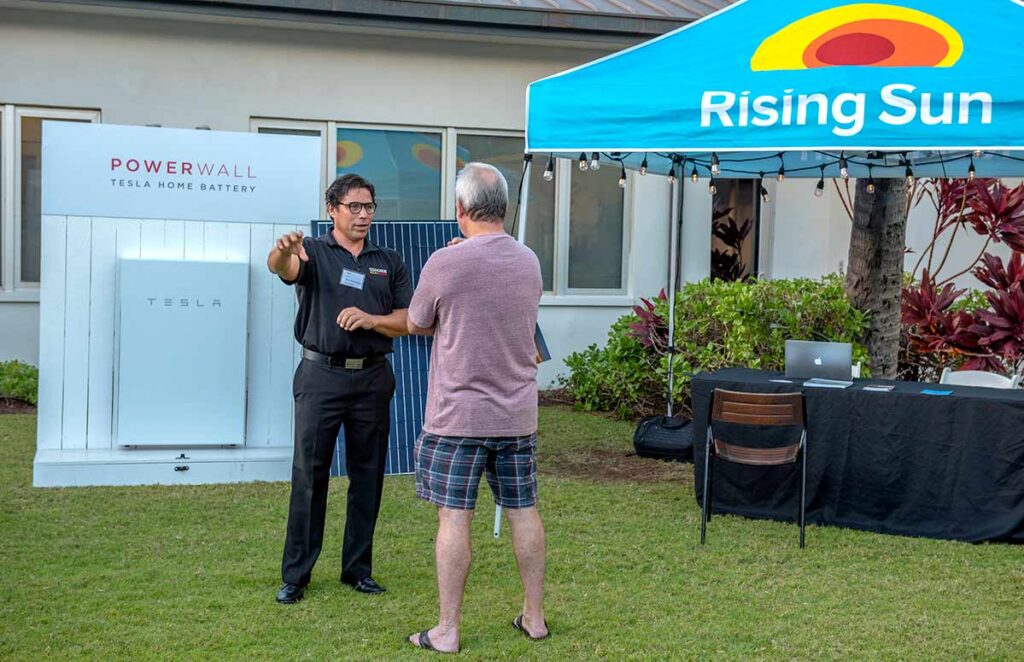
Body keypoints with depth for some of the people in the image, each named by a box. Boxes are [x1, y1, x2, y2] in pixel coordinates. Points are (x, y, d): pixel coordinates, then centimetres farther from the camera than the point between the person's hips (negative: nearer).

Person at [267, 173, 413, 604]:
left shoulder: (390, 263, 12)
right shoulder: (314, 253, 1)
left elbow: (408, 321, 7)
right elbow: (282, 267, -23)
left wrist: (370, 319, -12)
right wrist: (283, 251, -47)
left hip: (372, 378, 3)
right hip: (322, 376, -3)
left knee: (367, 475, 7)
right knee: (309, 475, -2)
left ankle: (357, 569, 19)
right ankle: (295, 575, 6)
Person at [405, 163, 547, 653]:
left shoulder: (445, 263, -13)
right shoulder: (529, 262, 3)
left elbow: (416, 325, 1)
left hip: (459, 414, -5)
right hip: (518, 413, 5)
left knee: (454, 517, 1)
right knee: (524, 511, 12)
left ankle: (447, 631, 7)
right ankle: (534, 616, 23)